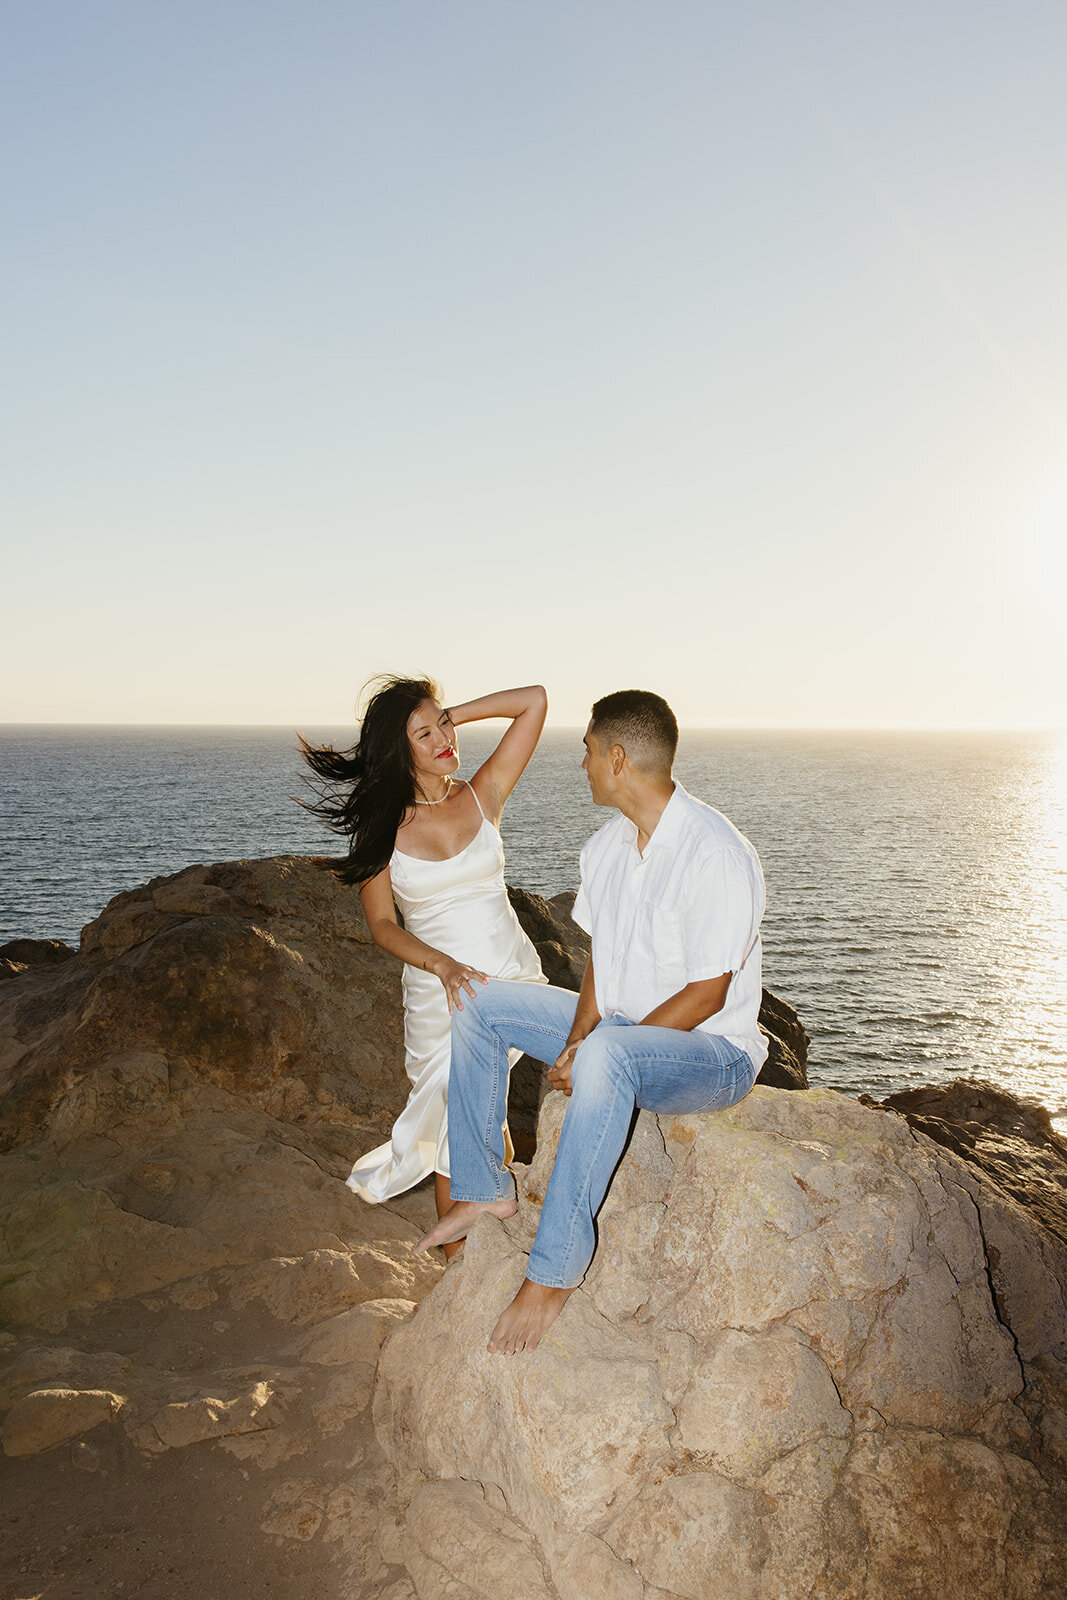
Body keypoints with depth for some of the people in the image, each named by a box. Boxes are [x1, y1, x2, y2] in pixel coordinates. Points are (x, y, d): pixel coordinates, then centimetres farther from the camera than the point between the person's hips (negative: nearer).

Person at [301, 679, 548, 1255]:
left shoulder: (482, 795, 0)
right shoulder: (381, 825, -2)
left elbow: (534, 701, -2)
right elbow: (382, 925, -2)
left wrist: (454, 715, 0)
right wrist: (443, 965, -18)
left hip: (514, 977, 1)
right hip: (441, 993, -1)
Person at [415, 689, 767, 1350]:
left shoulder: (717, 854, -24)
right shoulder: (607, 844, 3)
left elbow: (706, 996, -23)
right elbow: (601, 956, 9)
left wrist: (593, 1048, -23)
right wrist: (577, 1037, -9)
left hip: (714, 1052, -8)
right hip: (622, 1028, 9)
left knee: (609, 1056, -40)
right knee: (481, 1005, 2)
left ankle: (554, 1271, -31)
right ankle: (483, 1189, 7)